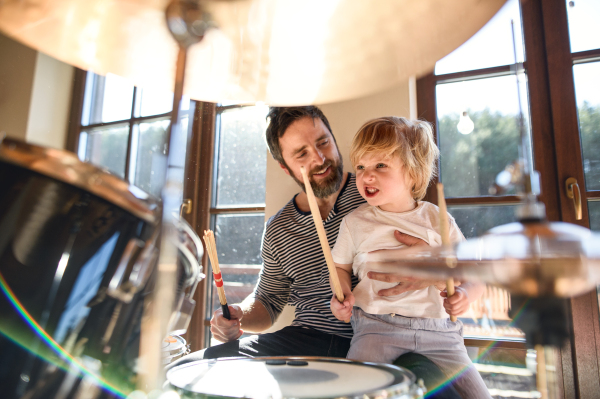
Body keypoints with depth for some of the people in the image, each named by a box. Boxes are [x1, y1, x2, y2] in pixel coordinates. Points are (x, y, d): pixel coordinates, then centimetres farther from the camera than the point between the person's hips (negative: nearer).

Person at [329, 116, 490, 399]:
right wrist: (343, 295, -4)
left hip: (438, 330, 2)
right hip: (377, 326, -1)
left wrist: (465, 293, -14)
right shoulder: (355, 222, 3)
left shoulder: (438, 221, 3)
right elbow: (341, 266, 16)